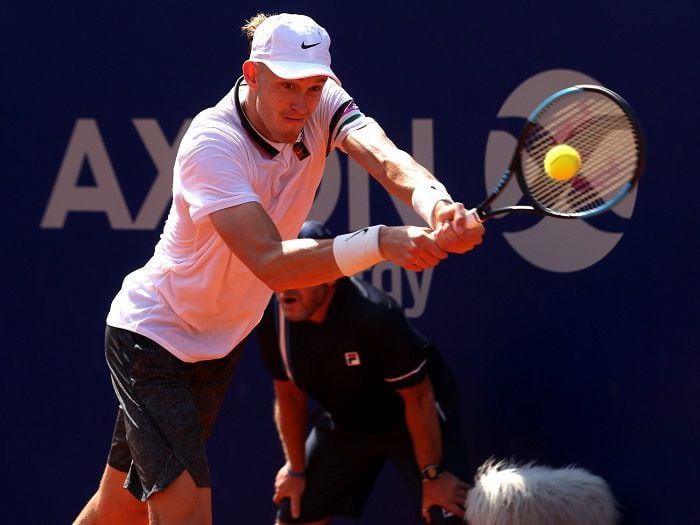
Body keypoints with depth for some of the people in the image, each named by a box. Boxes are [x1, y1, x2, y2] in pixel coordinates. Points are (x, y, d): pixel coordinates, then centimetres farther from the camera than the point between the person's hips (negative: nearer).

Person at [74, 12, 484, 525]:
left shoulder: (319, 105, -11)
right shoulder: (211, 144, -29)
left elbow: (388, 160, -30)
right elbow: (270, 262, -39)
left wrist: (436, 204, -53)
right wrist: (382, 242, -51)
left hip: (221, 342, 7)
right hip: (151, 338, -7)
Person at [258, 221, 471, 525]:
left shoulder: (375, 314, -36)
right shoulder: (273, 317, -20)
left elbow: (418, 399, -26)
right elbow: (289, 396, -2)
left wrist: (432, 475, -21)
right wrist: (296, 469, 5)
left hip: (406, 423, -5)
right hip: (342, 425, 5)